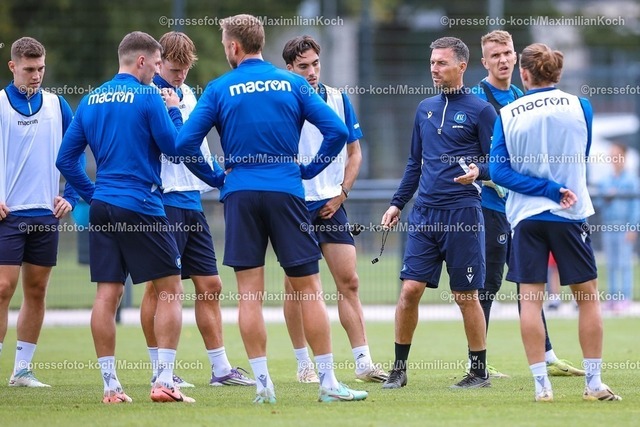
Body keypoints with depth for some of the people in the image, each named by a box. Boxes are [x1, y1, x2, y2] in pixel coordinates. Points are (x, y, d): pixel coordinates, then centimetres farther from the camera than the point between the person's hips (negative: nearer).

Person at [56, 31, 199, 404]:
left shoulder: (91, 101, 11)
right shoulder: (148, 97, -8)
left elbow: (66, 159, 12)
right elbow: (175, 147, -6)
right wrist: (175, 111, 8)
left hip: (103, 206, 6)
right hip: (141, 208, -6)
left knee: (108, 293, 5)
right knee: (171, 289, 2)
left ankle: (111, 386, 4)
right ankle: (164, 380, -6)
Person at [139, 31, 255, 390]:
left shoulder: (188, 94, 17)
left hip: (192, 199, 8)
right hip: (162, 199, -8)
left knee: (210, 285, 7)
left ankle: (221, 369, 12)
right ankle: (159, 371, 4)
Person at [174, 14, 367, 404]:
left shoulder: (220, 89, 2)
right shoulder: (293, 84, 4)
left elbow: (186, 143, -4)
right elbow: (336, 131, -2)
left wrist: (215, 178, 9)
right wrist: (309, 169, 8)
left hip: (240, 195, 0)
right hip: (287, 193, 0)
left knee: (250, 293, 3)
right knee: (309, 289, 3)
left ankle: (263, 383, -1)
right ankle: (328, 382, 1)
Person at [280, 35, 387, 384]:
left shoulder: (338, 100, 6)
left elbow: (354, 152, 12)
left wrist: (342, 192, 2)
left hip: (331, 205, 3)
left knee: (348, 282, -2)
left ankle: (363, 362, -2)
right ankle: (304, 364, 11)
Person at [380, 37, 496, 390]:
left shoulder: (480, 110, -2)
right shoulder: (425, 109, 15)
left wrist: (478, 171, -23)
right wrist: (397, 203, 16)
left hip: (462, 213, -5)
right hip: (424, 214, 5)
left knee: (466, 295, 0)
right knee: (410, 289, -2)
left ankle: (479, 372, 11)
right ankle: (399, 369, 7)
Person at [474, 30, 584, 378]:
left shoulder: (519, 98, 14)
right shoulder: (478, 98, -10)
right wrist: (489, 177, -23)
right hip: (490, 203, -8)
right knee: (487, 283, -5)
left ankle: (546, 358, 17)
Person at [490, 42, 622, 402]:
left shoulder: (507, 115, -1)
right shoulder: (580, 107, -1)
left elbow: (499, 170, -6)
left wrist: (548, 189, -9)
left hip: (526, 215, 1)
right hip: (570, 213, -1)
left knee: (530, 298, 3)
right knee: (588, 297, 7)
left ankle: (541, 384, -1)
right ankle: (594, 382, 7)